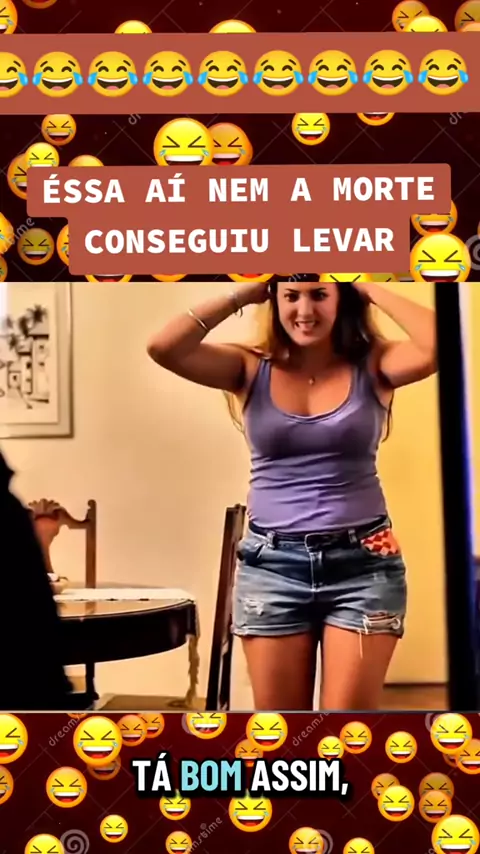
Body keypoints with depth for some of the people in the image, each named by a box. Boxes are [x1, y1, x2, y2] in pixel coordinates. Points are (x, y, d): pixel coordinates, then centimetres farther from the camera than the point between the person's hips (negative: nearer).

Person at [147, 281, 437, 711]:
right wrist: (242, 295, -5)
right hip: (272, 566, 1)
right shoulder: (251, 368, 2)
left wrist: (372, 290, -8)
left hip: (363, 564, -1)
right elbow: (163, 348, -12)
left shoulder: (371, 365, 0)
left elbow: (438, 347, -20)